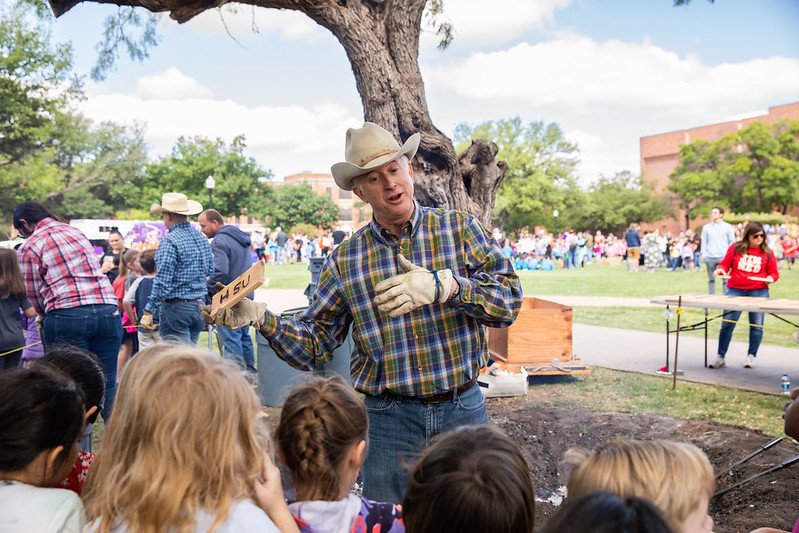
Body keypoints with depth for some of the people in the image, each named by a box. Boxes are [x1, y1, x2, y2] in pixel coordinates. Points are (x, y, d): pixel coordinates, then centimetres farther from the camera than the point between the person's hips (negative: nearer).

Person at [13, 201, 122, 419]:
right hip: (107, 310, 4)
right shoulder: (77, 232, 21)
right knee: (108, 384, 9)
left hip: (67, 314, -4)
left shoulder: (29, 247, 5)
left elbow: (35, 294, 6)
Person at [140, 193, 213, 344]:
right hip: (200, 305, 8)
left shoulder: (169, 241, -14)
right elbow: (210, 272, 15)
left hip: (176, 307, -8)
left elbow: (162, 281, -18)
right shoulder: (202, 238, 10)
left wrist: (149, 311, -13)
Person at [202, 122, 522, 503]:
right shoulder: (345, 261, 1)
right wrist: (260, 318, -14)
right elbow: (313, 345, 2)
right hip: (388, 418, 0)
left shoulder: (459, 229, -1)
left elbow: (509, 300, -8)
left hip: (462, 411, 1)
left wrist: (444, 285, -24)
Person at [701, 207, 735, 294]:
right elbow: (704, 242, 10)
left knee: (726, 279, -5)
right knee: (711, 279, 6)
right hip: (710, 257, 2)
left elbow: (732, 242, 5)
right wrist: (703, 254, -1)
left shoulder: (728, 227, 4)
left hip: (723, 257, -2)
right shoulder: (706, 227, 10)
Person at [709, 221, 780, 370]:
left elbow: (774, 272, 9)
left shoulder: (767, 253, 5)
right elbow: (725, 264, 9)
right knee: (727, 323, -2)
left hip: (758, 292, 0)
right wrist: (720, 269, -12)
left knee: (756, 325, 0)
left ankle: (751, 356, 15)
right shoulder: (735, 248, 4)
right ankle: (720, 357, 7)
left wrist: (771, 278, -13)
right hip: (735, 290, 0)